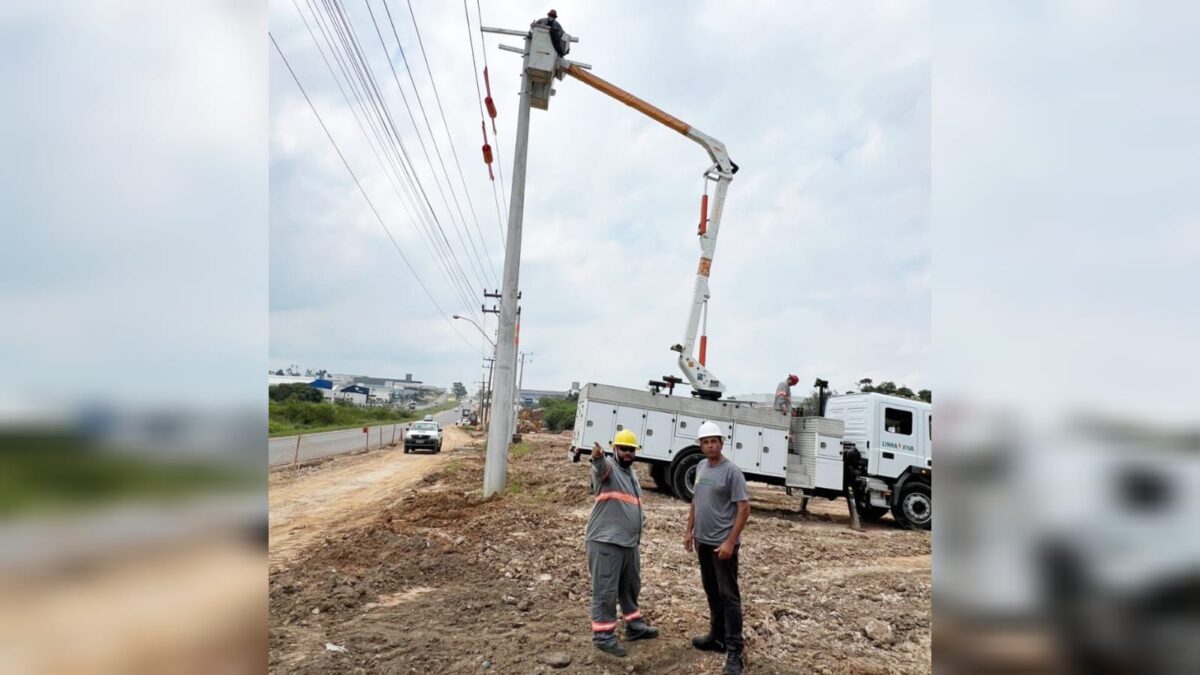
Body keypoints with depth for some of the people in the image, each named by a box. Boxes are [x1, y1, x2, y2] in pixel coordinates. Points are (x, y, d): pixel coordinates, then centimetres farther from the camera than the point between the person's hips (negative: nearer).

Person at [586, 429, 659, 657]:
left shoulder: (633, 473, 16)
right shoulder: (608, 466, -10)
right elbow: (600, 467, -37)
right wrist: (597, 457, -61)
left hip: (630, 542, 9)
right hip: (606, 542, -8)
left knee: (631, 587, 21)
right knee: (606, 590, 0)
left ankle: (635, 626, 37)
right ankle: (603, 635, 11)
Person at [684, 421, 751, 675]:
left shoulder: (731, 471, -16)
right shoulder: (701, 467, 7)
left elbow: (744, 509, -17)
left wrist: (730, 542, -21)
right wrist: (690, 531, 14)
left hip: (723, 544, -7)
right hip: (703, 541, 7)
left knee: (728, 595, -2)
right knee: (712, 592, 18)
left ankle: (734, 651, 4)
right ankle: (717, 637, 31)